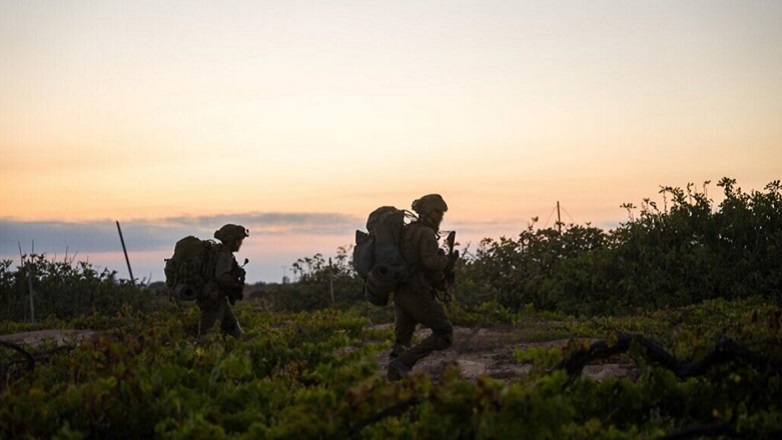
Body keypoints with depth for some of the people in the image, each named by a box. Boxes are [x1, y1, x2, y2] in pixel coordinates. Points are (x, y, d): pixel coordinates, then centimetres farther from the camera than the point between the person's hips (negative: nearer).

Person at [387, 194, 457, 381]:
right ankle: (403, 363, -8)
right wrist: (449, 259, -3)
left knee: (401, 342, 14)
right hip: (418, 294, -9)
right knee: (444, 334, 2)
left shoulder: (407, 230, 16)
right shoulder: (426, 233, -11)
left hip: (400, 293, 9)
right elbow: (431, 262, -24)